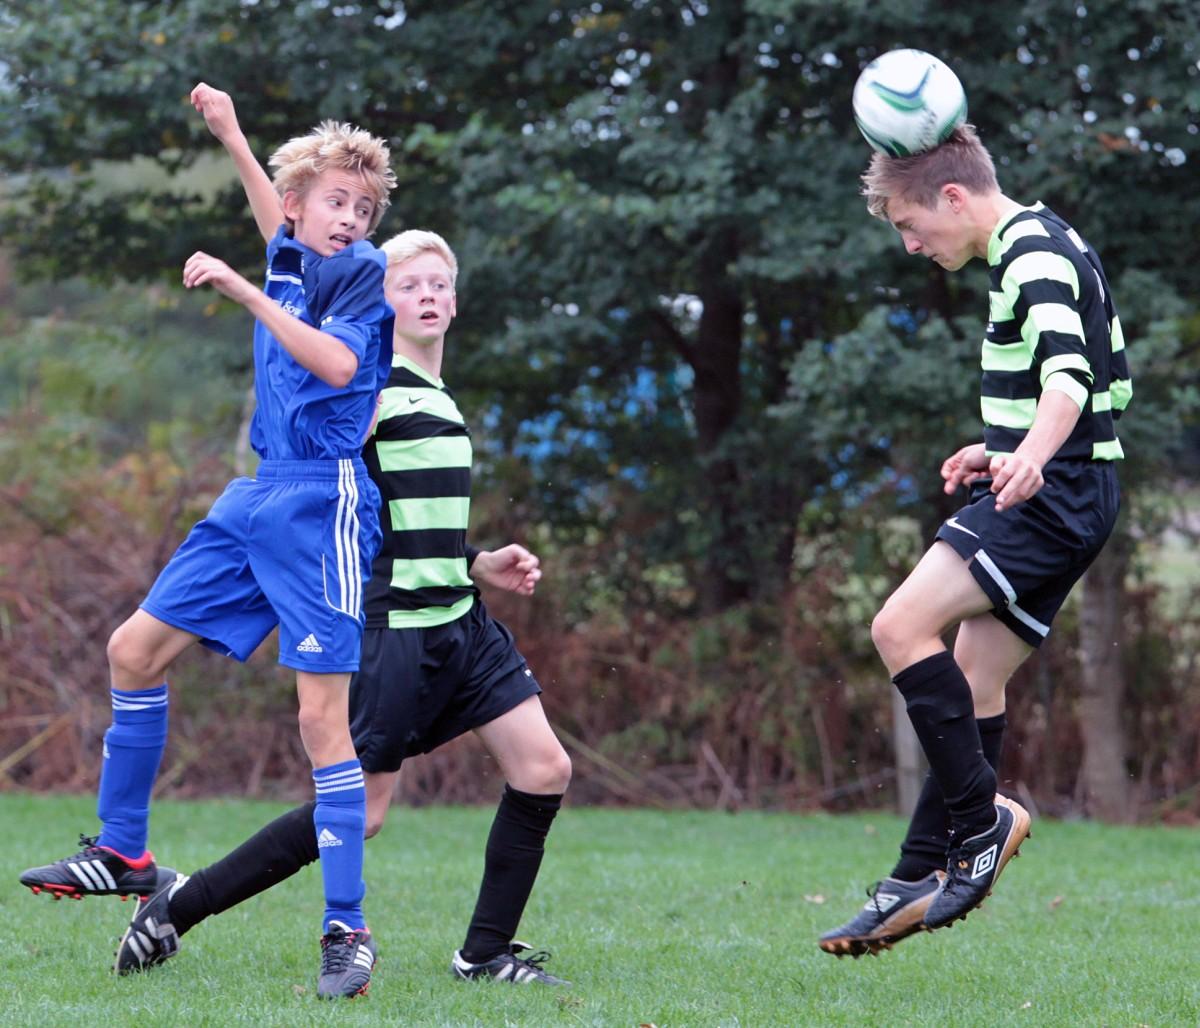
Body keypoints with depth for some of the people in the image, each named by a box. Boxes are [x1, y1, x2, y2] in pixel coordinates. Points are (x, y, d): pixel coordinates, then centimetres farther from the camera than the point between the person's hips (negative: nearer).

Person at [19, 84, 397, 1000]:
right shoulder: (286, 261, 12)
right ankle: (122, 854, 24)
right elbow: (277, 217, 37)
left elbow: (337, 361, -26)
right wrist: (230, 133, 48)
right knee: (136, 649, 11)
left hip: (321, 503, -8)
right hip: (257, 497, 8)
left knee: (324, 711, -13)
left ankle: (348, 930, -11)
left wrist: (241, 290, -24)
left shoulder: (364, 273, -8)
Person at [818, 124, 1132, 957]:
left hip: (1055, 493, -11)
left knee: (903, 628, -19)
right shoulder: (1034, 249, 19)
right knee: (972, 685, 10)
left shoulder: (1036, 253, -14)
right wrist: (1000, 450, 32)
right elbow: (1078, 374, 30)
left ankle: (981, 819, -15)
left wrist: (1031, 456, -47)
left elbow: (1069, 374, -30)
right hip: (1052, 491, 11)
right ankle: (922, 881, 13)